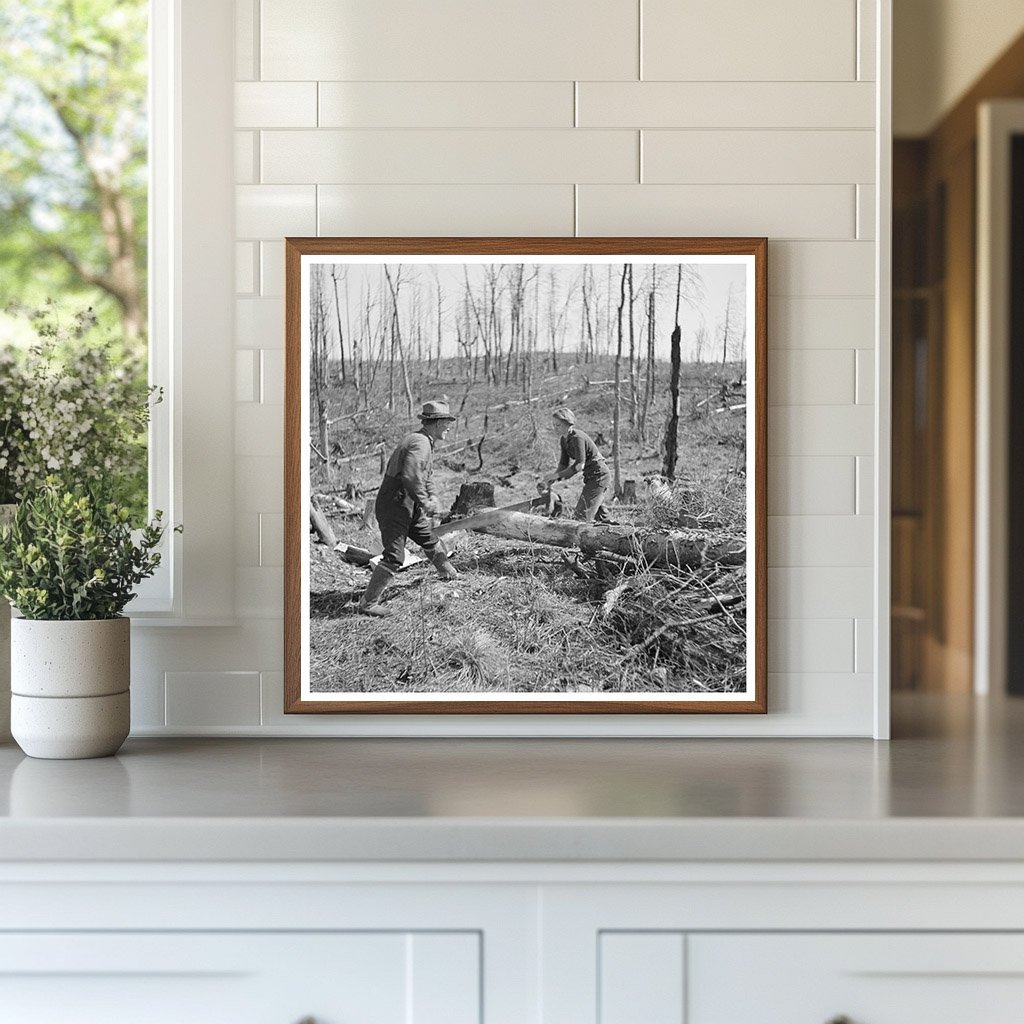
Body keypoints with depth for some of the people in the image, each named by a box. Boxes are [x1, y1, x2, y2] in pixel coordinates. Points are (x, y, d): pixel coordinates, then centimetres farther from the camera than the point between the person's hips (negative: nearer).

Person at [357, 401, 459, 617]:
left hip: (407, 505, 10)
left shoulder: (424, 441, 13)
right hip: (395, 505, -10)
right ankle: (368, 603, -10)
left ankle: (447, 572, 51)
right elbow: (410, 477, -33)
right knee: (394, 557, -13)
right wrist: (425, 503, -21)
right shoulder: (420, 443, -21)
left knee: (428, 538, 27)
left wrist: (431, 496, 17)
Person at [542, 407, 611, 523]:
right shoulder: (563, 439, 6)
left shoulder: (577, 437, -22)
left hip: (599, 475, -10)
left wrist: (557, 475, -27)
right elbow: (564, 463, 8)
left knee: (582, 513, -14)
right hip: (591, 476, 10)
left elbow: (580, 465, -28)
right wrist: (552, 479, -10)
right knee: (598, 512, 19)